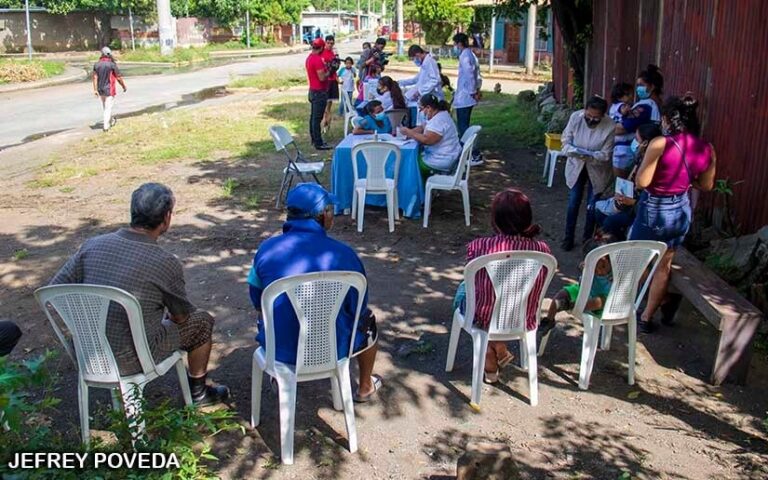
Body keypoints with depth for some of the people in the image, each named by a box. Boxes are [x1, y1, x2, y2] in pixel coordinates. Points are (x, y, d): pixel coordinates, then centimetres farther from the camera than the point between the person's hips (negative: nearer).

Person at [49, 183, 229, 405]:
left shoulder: (92, 245, -7)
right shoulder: (166, 263, -19)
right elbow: (181, 316, -3)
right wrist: (170, 313, 21)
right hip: (130, 360, -5)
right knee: (201, 321, 15)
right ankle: (198, 391, 34)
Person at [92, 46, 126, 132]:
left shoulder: (96, 64, 1)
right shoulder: (112, 64, -13)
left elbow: (95, 77, -4)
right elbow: (119, 77, -9)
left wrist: (95, 89, -3)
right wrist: (124, 86, 5)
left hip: (100, 90, 5)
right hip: (109, 90, -5)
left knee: (105, 107, 21)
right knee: (108, 108, -2)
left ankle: (111, 121, 39)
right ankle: (106, 126, -6)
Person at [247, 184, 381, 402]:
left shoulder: (266, 248, -9)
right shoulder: (343, 254, -15)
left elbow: (258, 303, 4)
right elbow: (358, 308, -4)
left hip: (278, 349, 2)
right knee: (367, 320, 30)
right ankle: (365, 388, 47)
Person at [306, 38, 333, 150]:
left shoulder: (309, 58, 10)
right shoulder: (318, 60, -21)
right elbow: (322, 78, -25)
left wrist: (325, 67, 10)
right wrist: (329, 72, -8)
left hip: (312, 90, 10)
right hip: (319, 92, -10)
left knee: (313, 116, 15)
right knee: (317, 118, -7)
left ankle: (314, 140, 24)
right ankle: (318, 143, -4)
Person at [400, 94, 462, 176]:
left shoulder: (439, 120, -22)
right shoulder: (440, 114, 11)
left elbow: (427, 140, -28)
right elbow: (423, 128, 17)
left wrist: (409, 132, -17)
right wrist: (409, 132, 1)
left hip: (443, 161, -10)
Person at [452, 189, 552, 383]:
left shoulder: (478, 246, -24)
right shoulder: (542, 250, -19)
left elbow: (473, 283, -4)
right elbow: (535, 291, -1)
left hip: (484, 319, -3)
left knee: (463, 290, 33)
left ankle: (491, 361, 33)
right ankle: (499, 352, 37)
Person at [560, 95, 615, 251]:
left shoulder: (610, 127, -26)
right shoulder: (575, 117, -18)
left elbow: (605, 155, -21)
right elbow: (566, 140, -8)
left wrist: (589, 155, -39)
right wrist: (572, 151, -29)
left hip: (597, 170, -2)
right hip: (576, 167, 2)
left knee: (592, 206, 5)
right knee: (573, 203, 5)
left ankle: (588, 238, 25)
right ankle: (568, 237, 21)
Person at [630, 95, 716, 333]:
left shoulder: (661, 144, -22)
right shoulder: (707, 149, -3)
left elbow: (642, 182, -22)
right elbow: (706, 186, 8)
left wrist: (643, 161, -4)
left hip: (654, 211, -5)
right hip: (681, 211, 6)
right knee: (663, 267, 16)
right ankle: (646, 318, 26)